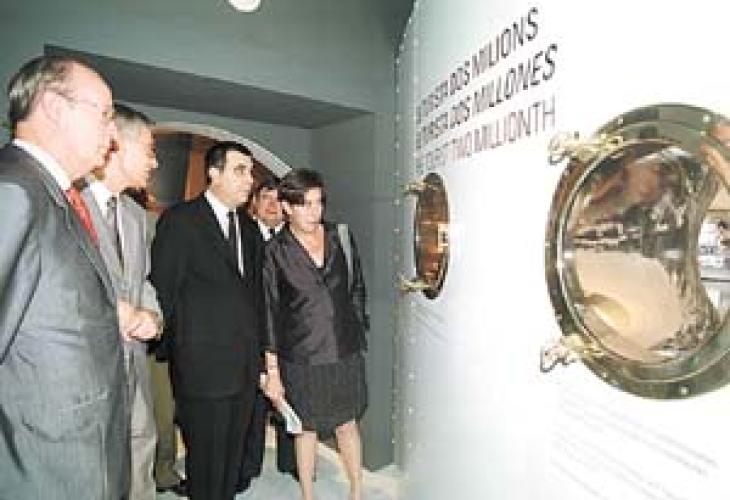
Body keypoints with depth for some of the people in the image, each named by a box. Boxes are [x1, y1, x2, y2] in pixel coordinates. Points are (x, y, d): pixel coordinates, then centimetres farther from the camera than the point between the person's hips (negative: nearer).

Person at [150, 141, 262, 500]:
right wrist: (179, 346, -5)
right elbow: (163, 292, -8)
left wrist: (255, 350, 11)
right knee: (206, 461, 9)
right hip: (204, 364, -6)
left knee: (233, 457, 18)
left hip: (245, 366, 6)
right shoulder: (179, 220, -8)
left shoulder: (246, 226, 13)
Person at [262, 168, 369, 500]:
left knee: (348, 423, 15)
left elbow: (357, 290, 10)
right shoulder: (275, 251, -7)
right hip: (301, 357, -2)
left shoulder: (341, 238, 0)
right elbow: (270, 314, -6)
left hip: (346, 352, 2)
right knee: (307, 428, 15)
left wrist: (358, 332, 8)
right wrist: (272, 372, -6)